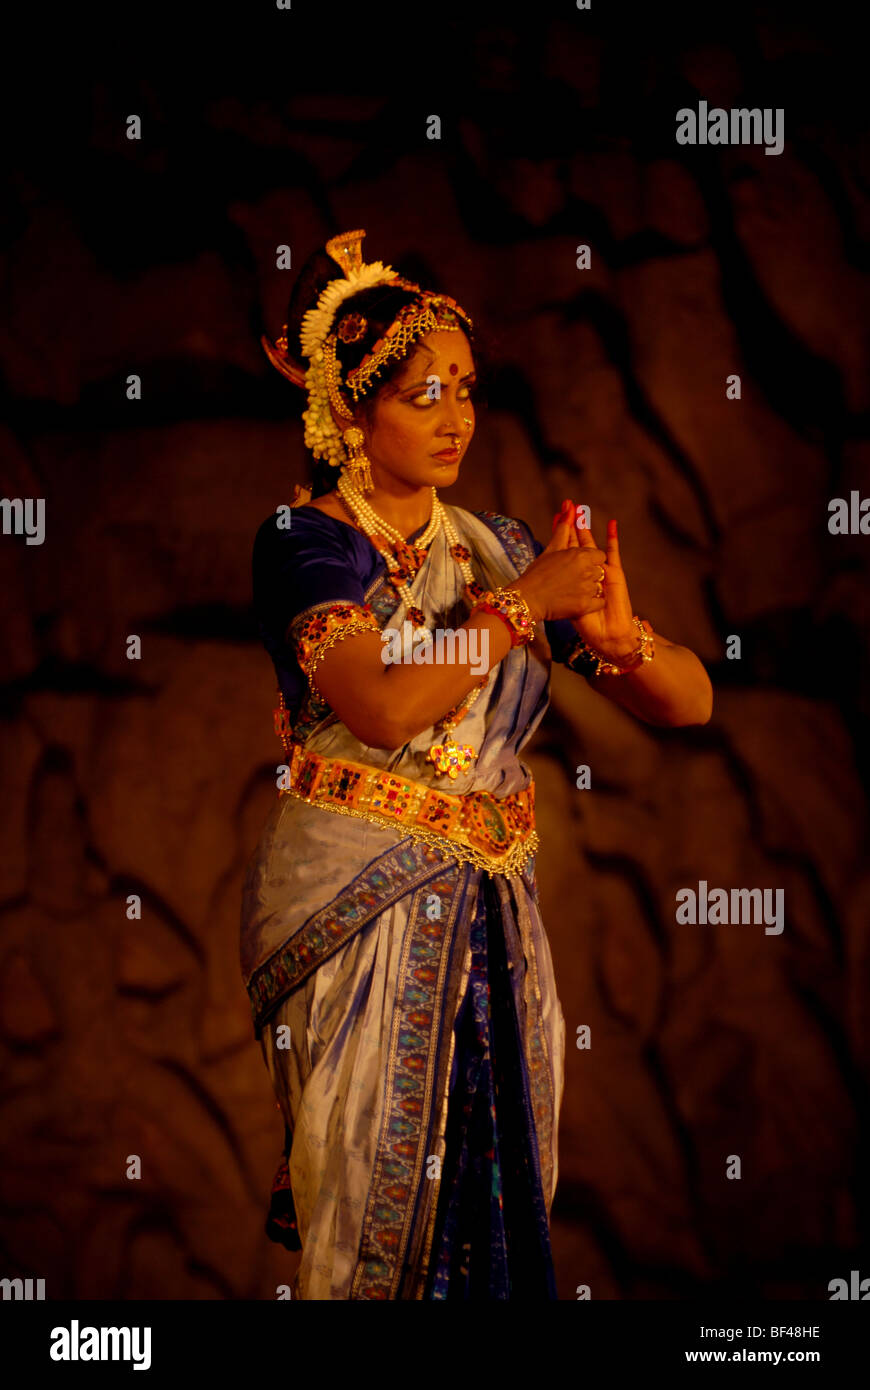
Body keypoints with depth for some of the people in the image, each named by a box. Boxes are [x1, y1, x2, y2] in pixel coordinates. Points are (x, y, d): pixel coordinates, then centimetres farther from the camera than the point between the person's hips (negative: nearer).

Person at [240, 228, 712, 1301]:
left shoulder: (499, 547, 7)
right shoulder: (304, 542, -6)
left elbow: (689, 701, 4)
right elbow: (385, 708, -24)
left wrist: (614, 634, -17)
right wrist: (522, 601, -16)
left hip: (493, 910, 4)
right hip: (356, 917, -4)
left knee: (503, 1191, 7)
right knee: (380, 1198, 3)